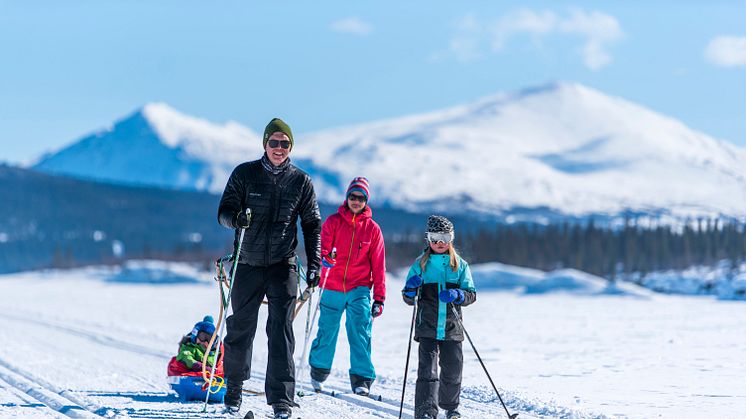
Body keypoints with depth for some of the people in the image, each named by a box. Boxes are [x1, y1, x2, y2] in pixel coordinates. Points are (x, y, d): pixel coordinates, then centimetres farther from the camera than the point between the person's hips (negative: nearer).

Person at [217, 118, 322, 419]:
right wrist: (235, 218, -25)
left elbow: (312, 225, 9)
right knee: (240, 329, 10)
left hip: (283, 265, -1)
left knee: (281, 331, -10)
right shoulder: (245, 174, 0)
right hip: (248, 263, 1)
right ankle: (234, 387, 31)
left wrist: (314, 265, 0)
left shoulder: (301, 182, 3)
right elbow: (224, 211, -1)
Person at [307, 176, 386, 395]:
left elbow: (378, 265, 6)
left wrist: (379, 297, 2)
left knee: (360, 332, -12)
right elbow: (322, 245, -8)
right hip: (332, 287, 0)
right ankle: (319, 369, 32)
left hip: (359, 289, 0)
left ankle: (362, 379, -10)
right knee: (327, 331, 9)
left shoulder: (372, 229, 5)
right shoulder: (333, 221, 3)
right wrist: (325, 257, -33)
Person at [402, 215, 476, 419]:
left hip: (451, 328, 2)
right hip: (427, 327, -2)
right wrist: (410, 290, -14)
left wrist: (457, 295, -17)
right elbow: (409, 299, 8)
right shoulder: (420, 264, 7)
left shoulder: (460, 265, 9)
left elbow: (471, 295, 3)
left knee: (452, 369, 9)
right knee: (428, 368, -14)